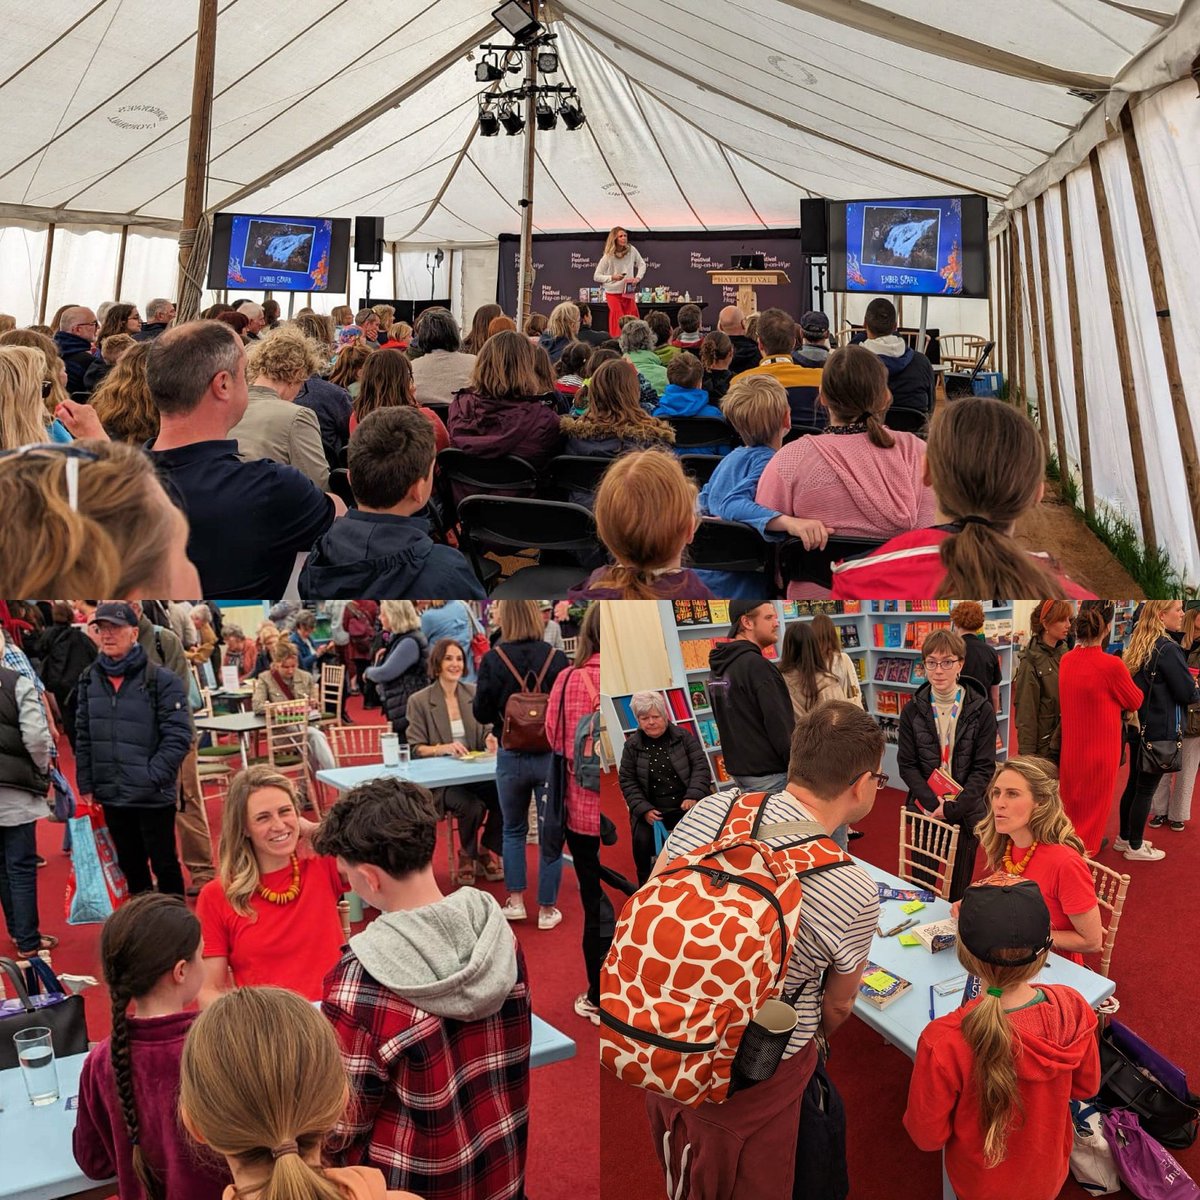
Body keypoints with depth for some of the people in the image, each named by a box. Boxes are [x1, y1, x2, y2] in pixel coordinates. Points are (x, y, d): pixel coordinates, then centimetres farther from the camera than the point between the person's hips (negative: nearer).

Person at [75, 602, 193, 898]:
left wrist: (151, 778, -17)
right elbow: (83, 737, 11)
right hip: (110, 796, 5)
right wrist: (86, 785, 7)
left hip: (154, 796, -5)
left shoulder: (162, 681, -11)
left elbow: (178, 737, -13)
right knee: (129, 863, 19)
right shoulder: (90, 679, 6)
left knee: (164, 863, 6)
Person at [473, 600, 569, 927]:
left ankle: (515, 901, 20)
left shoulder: (493, 659, -10)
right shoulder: (557, 658, -10)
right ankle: (547, 909, 17)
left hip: (511, 757, 0)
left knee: (513, 830, 20)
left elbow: (481, 714, -5)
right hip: (551, 756, 0)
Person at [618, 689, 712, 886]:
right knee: (642, 840, -25)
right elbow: (627, 781, 5)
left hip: (687, 806, 0)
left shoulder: (684, 736, 5)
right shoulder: (632, 745, 6)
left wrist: (693, 796, -15)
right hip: (652, 810, 1)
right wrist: (644, 809, -8)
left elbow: (701, 766, 0)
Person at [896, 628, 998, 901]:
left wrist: (954, 807, -15)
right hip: (924, 811, 1)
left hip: (966, 813, -1)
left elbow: (984, 768, -6)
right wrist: (933, 803, -15)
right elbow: (907, 764, -2)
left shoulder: (981, 710, -6)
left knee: (959, 887, 9)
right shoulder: (913, 710, -2)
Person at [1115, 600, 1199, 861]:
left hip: (1138, 728, 8)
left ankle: (1125, 838, 29)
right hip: (1159, 732, -8)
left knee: (1133, 784, 18)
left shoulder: (1138, 645, 5)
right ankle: (1135, 847, 14)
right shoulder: (1168, 649, -20)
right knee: (1146, 789, 3)